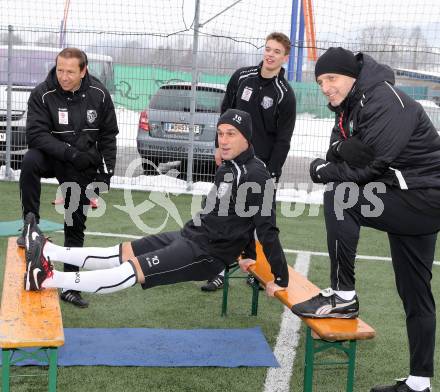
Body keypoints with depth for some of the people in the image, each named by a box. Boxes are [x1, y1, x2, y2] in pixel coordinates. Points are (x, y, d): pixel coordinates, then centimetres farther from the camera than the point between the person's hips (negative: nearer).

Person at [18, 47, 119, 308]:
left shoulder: (98, 94, -9)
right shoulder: (43, 94, -16)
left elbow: (108, 135, -1)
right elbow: (35, 134, -21)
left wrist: (105, 173, -5)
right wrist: (70, 152, -31)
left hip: (83, 167, 2)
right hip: (52, 157, -2)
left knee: (76, 223, 4)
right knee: (30, 160, -36)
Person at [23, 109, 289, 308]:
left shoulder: (255, 175, -18)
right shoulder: (228, 167, 11)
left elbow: (267, 228, -19)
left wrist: (281, 279, -17)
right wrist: (249, 254, 26)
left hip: (206, 254, -9)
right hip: (189, 236, 9)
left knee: (132, 270, -17)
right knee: (122, 252, 6)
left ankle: (47, 279, -23)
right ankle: (48, 251, 7)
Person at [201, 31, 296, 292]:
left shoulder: (285, 94, -8)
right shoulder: (241, 77, 2)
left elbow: (283, 140, -8)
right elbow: (226, 112, 13)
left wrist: (271, 173, -12)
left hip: (263, 165, -3)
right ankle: (221, 271, 12)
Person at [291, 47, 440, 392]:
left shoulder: (385, 102, -18)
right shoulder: (348, 106, 10)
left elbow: (371, 166, -26)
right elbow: (337, 153, 3)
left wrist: (322, 171, -13)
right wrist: (341, 149, -20)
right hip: (407, 201, 10)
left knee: (338, 195, -23)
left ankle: (343, 296, -15)